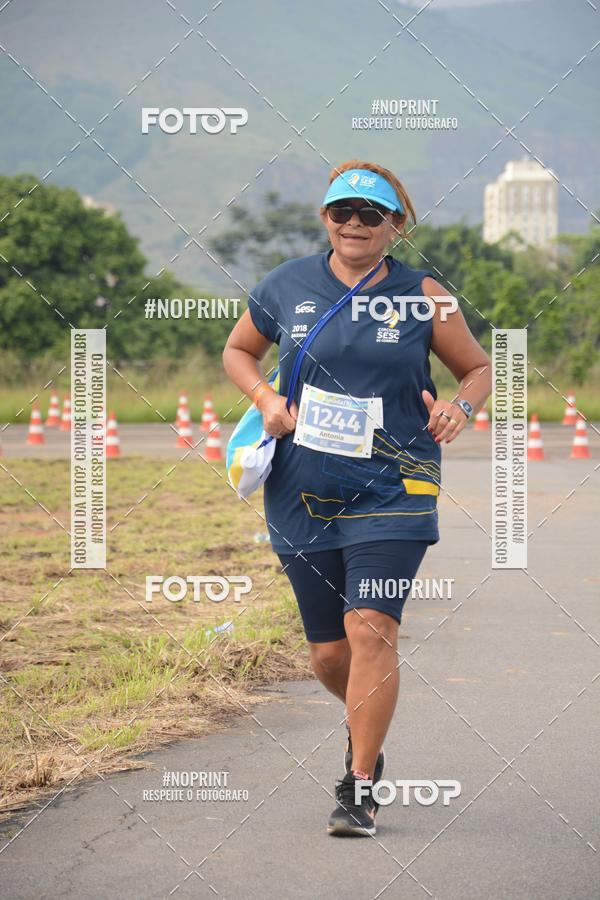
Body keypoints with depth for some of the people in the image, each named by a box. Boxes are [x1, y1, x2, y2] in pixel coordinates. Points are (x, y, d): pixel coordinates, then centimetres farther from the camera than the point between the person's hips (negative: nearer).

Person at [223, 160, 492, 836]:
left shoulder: (423, 296, 0)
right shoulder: (287, 286, 4)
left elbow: (478, 368, 12)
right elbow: (237, 351, 19)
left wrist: (460, 407, -10)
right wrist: (266, 399, 0)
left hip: (392, 489, -2)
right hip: (302, 494, 3)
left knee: (370, 629, -18)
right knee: (328, 652, 8)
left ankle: (358, 787, -7)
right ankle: (366, 728, 41)